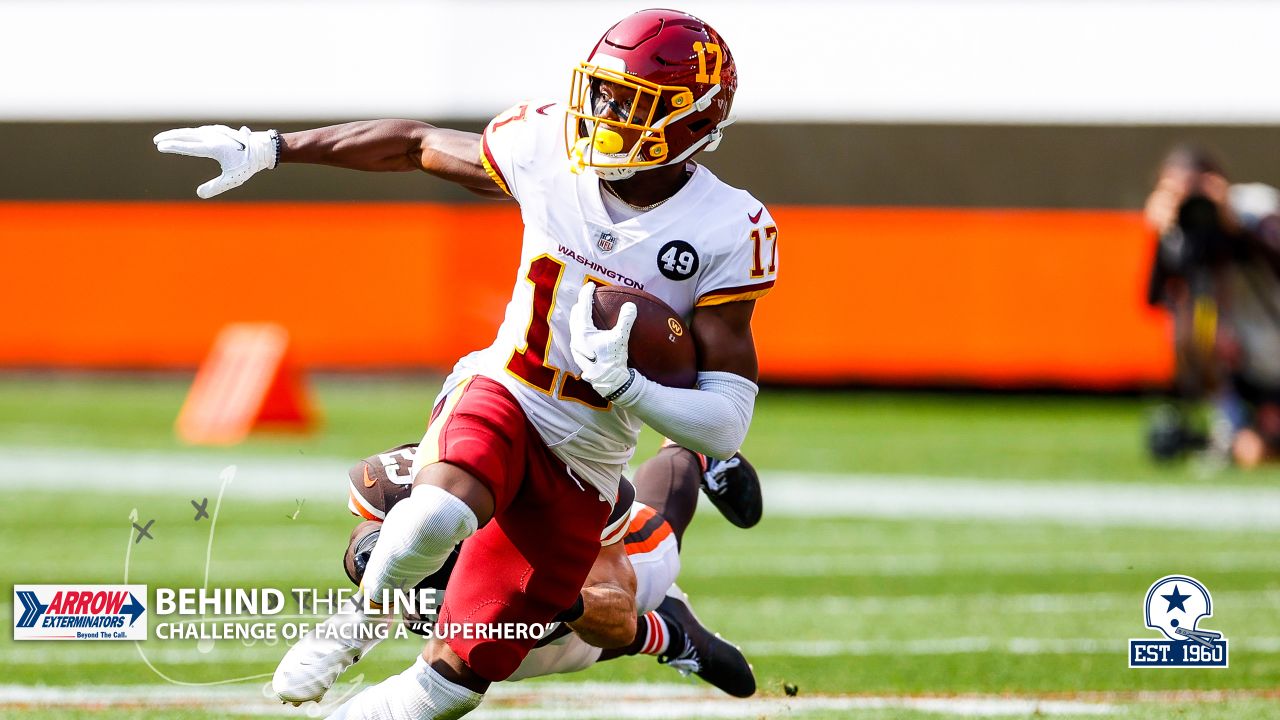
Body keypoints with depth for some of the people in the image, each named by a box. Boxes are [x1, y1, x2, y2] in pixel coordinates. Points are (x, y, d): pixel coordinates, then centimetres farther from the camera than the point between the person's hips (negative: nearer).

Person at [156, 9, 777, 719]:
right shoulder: (547, 146, -8)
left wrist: (620, 381, -32)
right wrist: (264, 148, 14)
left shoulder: (729, 234, -15)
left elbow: (726, 425, -17)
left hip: (580, 474, 0)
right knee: (438, 514, -36)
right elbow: (414, 143, 11)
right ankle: (359, 619, -6)